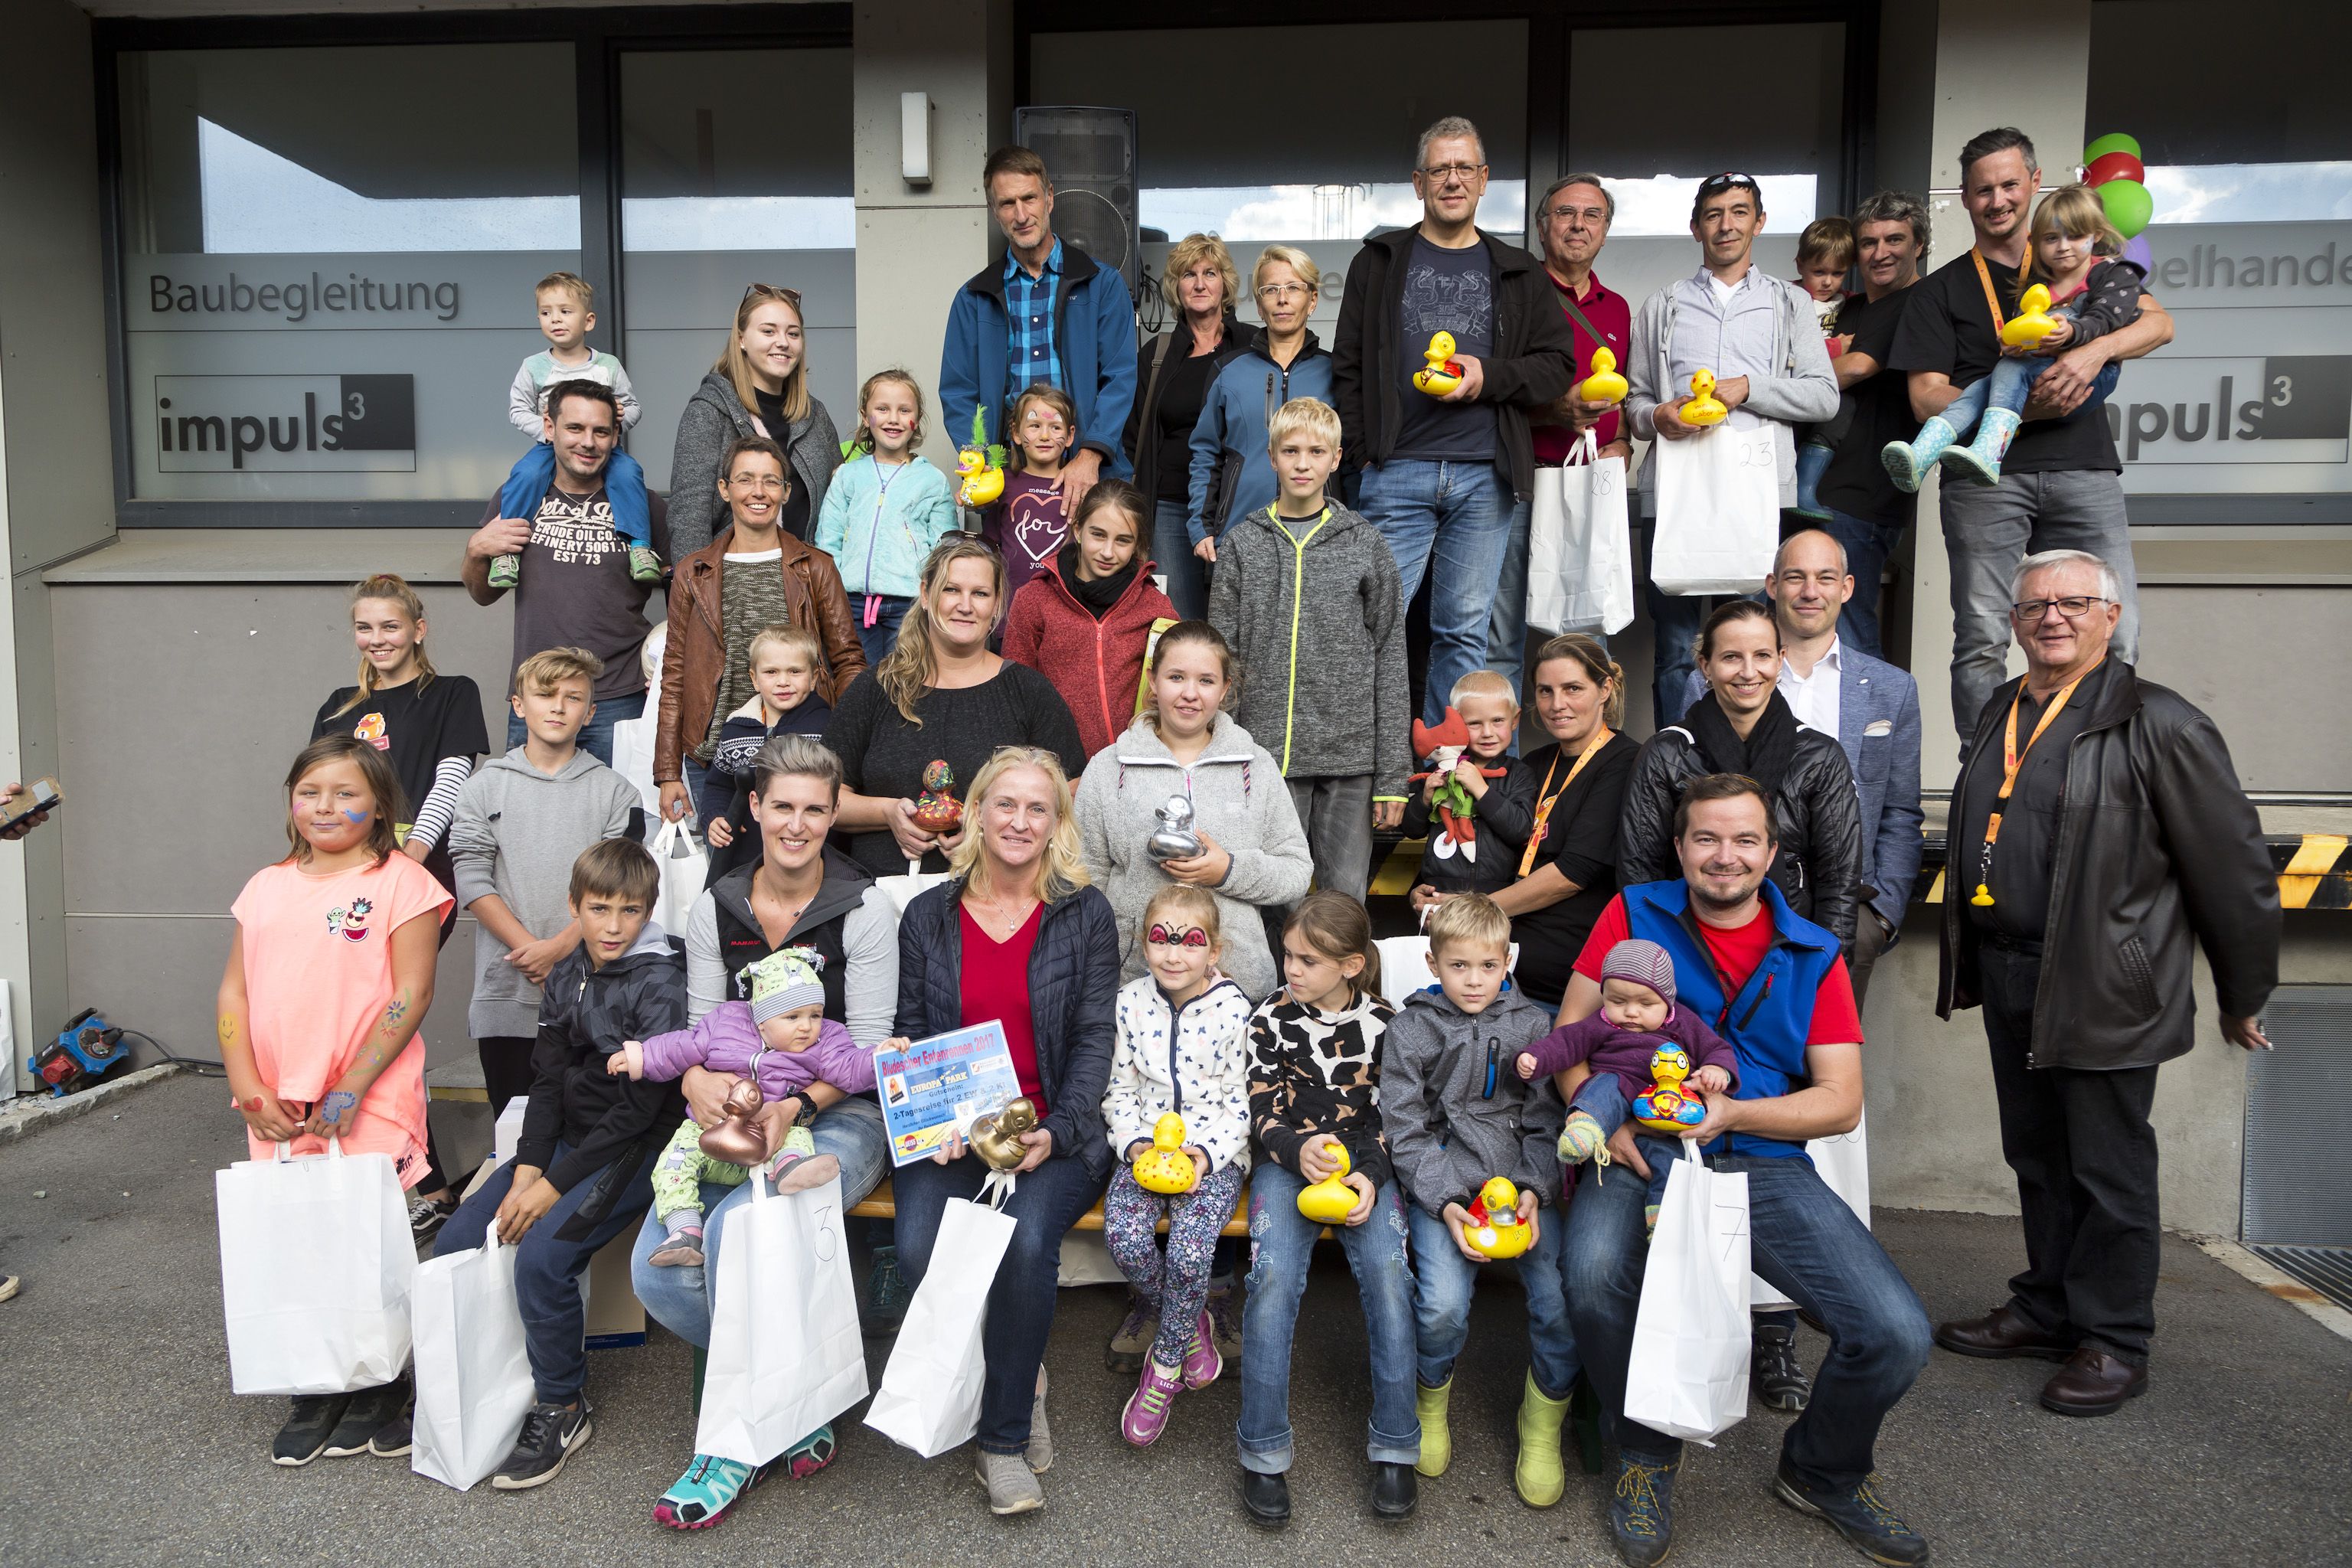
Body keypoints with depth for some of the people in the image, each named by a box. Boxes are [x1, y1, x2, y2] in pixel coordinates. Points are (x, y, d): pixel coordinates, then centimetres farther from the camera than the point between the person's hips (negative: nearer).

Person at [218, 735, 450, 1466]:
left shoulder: (400, 881, -5)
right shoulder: (267, 887, 12)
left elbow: (411, 994, -10)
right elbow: (234, 994, 10)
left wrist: (350, 1091, -13)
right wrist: (248, 1088, -1)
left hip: (371, 1107, -5)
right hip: (278, 1112, 5)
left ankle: (380, 1388, 20)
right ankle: (316, 1392, 24)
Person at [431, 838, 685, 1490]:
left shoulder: (661, 985, -15)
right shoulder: (566, 975, 7)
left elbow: (638, 1110, -17)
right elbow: (548, 1081, 6)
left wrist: (555, 1184, -16)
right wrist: (526, 1170, -8)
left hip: (632, 1151, -7)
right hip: (566, 1139, 7)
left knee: (542, 1257, -24)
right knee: (454, 1244, -2)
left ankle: (562, 1410, -3)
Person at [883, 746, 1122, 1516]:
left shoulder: (1085, 913, 4)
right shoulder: (928, 916, 10)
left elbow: (1096, 1037, 0)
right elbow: (910, 1034, 9)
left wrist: (1056, 1134, -15)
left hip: (1056, 1135, -2)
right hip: (951, 1134, 2)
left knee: (1025, 1239, -31)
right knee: (919, 1249, -26)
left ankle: (1005, 1437, -8)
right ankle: (1021, 1380, 4)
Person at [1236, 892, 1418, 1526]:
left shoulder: (1384, 1023, 2)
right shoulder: (1271, 1018, 1)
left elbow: (1391, 1116, 5)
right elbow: (1263, 1111, 1)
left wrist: (1371, 1176, -12)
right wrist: (1298, 1149, -19)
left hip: (1361, 1161, 1)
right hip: (1288, 1159, 0)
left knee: (1388, 1270, -24)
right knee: (1275, 1275, -24)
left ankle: (1394, 1444, -9)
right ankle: (1263, 1451, -13)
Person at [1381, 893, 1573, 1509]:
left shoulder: (1531, 1025, 9)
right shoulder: (1411, 1030, 3)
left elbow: (1545, 1122, 8)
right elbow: (1405, 1131, -1)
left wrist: (1534, 1192, -9)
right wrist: (1446, 1203, -14)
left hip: (1523, 1180, 2)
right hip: (1441, 1183, -2)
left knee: (1561, 1300, -18)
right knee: (1442, 1308, -22)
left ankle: (1543, 1423, 10)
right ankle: (1431, 1400, 12)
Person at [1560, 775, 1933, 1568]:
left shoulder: (1813, 956, 11)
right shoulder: (1634, 914, 7)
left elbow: (1841, 1102, 5)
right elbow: (1570, 1032, 4)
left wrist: (1732, 1113, -13)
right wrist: (1606, 1121, -13)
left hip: (1766, 1166, 2)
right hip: (1644, 1155, -2)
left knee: (1897, 1335, -18)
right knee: (1593, 1273, -34)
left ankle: (1825, 1471, 19)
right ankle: (1646, 1457, 0)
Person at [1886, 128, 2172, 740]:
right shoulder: (1941, 290, 15)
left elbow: (2159, 323, 11)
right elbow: (1927, 397, 4)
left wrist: (2095, 350, -11)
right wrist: (2025, 408, -10)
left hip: (2082, 467, 2)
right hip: (1986, 472, -2)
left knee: (2115, 639, -7)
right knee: (1982, 643, -7)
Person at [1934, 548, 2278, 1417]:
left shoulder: (2159, 725, -10)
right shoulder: (2000, 714, 12)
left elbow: (2234, 865, -8)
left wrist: (2244, 996, -3)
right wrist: (1967, 962, 18)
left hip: (2104, 989, -7)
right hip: (2008, 980, 7)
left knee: (2108, 1167, 5)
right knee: (2036, 1158, 17)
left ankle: (2113, 1341, 20)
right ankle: (2047, 1309, 32)